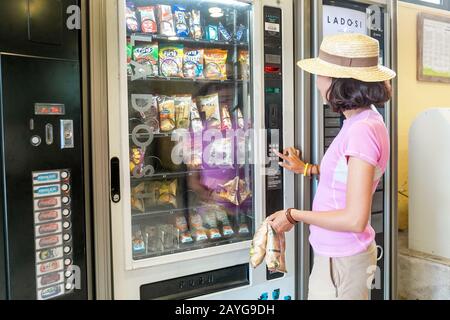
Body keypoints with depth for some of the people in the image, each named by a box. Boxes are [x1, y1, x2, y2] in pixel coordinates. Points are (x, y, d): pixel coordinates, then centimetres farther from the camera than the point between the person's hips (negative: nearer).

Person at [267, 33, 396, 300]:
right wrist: (306, 169, 17)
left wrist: (294, 215, -17)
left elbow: (355, 219, -26)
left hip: (340, 262, -8)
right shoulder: (365, 121, 2)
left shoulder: (362, 130, -26)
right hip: (338, 254, 8)